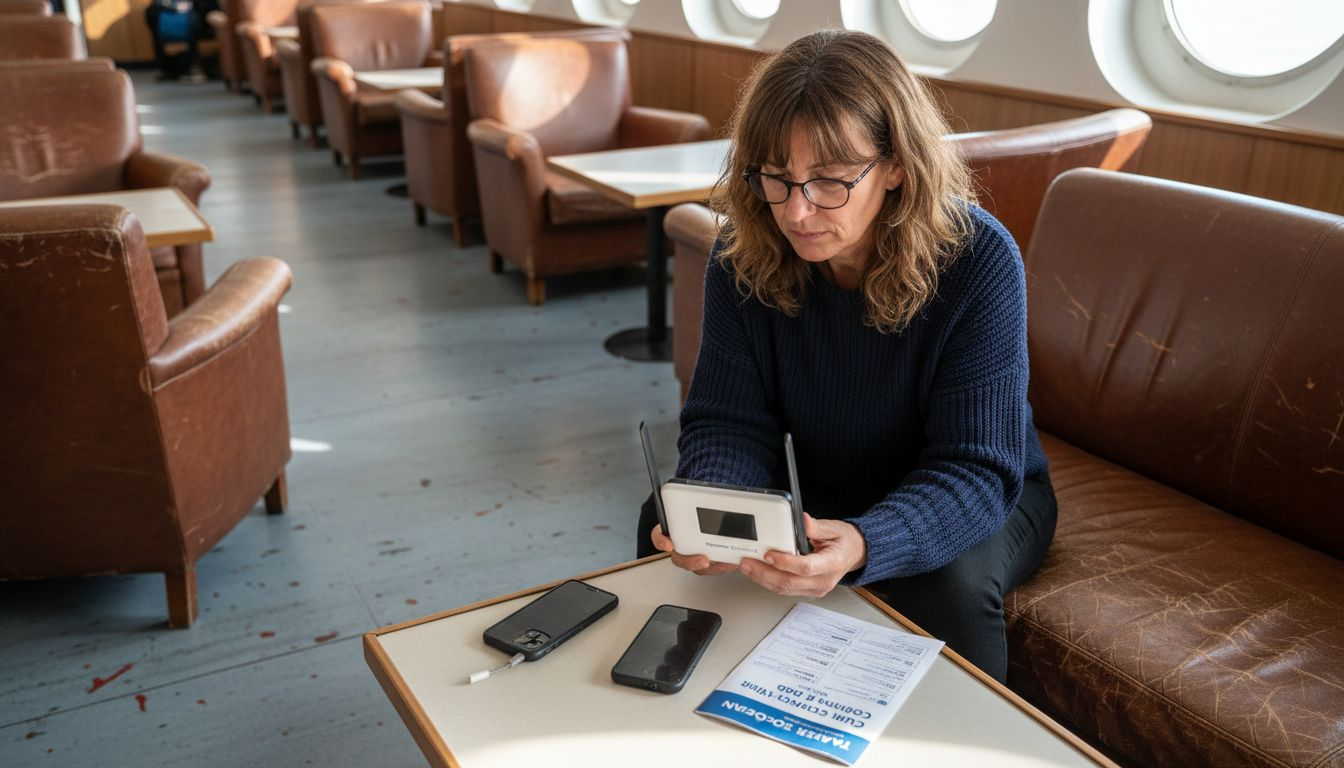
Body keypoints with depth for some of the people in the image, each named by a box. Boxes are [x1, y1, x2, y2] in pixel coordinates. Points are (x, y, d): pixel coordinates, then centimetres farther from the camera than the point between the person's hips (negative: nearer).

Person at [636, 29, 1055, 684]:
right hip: (821, 492, 3)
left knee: (951, 582, -34)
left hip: (976, 498, -3)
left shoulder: (978, 262, -28)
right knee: (663, 521, -15)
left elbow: (974, 468, -30)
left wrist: (861, 546, -51)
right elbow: (730, 421, -16)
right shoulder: (746, 252, -17)